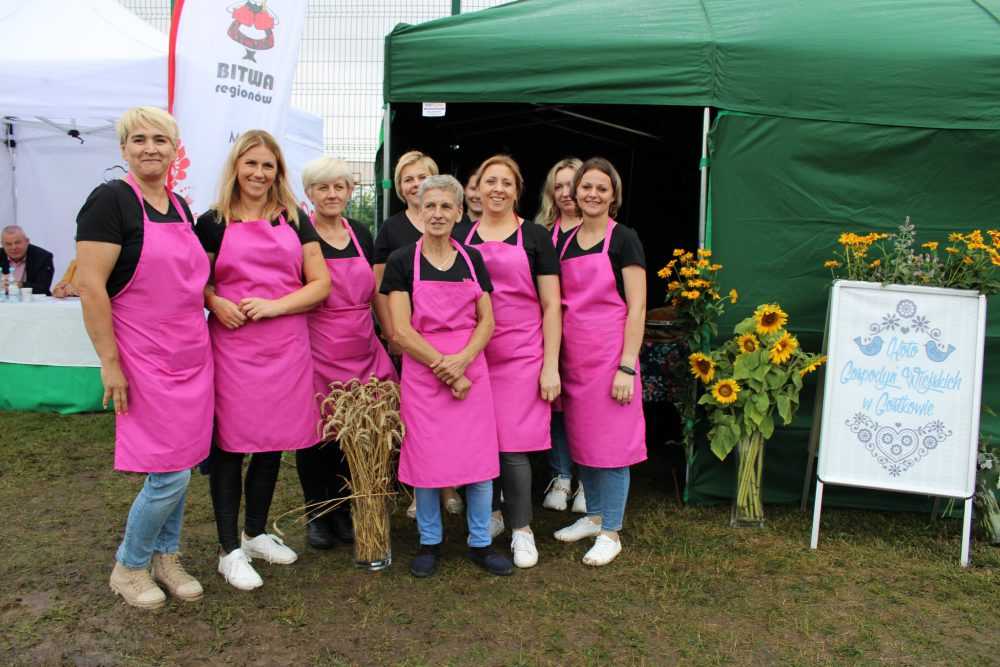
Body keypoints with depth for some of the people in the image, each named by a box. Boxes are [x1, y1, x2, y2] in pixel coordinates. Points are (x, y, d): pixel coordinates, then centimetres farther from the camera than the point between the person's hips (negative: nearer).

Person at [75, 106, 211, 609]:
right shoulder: (110, 199, -11)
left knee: (180, 464, 13)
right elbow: (91, 286, -15)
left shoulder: (180, 206, 11)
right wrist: (109, 362, -17)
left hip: (192, 356, 7)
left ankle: (165, 557, 30)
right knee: (169, 473, -4)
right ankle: (128, 567, 20)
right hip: (145, 361, -7)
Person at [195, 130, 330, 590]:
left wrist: (274, 305, -10)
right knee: (230, 445, 1)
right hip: (232, 349, -2)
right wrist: (215, 303, -12)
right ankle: (230, 549, 14)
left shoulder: (294, 220, 9)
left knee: (273, 443, 10)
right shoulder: (213, 223, 4)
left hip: (286, 348, 3)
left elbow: (320, 283, 4)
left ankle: (256, 534, 30)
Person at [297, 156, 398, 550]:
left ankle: (345, 511, 26)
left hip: (363, 353, 4)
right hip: (317, 354, -4)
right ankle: (318, 514, 24)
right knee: (317, 436, 5)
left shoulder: (361, 234, 10)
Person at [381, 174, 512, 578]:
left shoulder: (472, 260, 7)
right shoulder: (402, 262, -2)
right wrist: (445, 369, -13)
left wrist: (461, 360, -13)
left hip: (471, 371, 3)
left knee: (481, 459, 4)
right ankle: (429, 543, 24)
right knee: (427, 460, 4)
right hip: (422, 374, -2)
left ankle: (480, 544, 21)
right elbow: (401, 331, -8)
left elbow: (486, 321, 5)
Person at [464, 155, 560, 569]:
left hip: (520, 356, -3)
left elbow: (551, 305, 1)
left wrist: (551, 365, -5)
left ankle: (521, 529, 12)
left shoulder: (534, 237, 3)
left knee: (513, 445, -5)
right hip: (472, 355, 3)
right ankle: (490, 514, 29)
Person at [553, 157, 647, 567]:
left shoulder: (624, 240, -5)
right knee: (580, 439, 13)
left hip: (610, 353, -6)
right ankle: (593, 516, 31)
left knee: (611, 443, 0)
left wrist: (627, 366, -15)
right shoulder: (564, 242, 11)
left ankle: (611, 533, 14)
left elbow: (636, 307, -9)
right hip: (573, 356, 6)